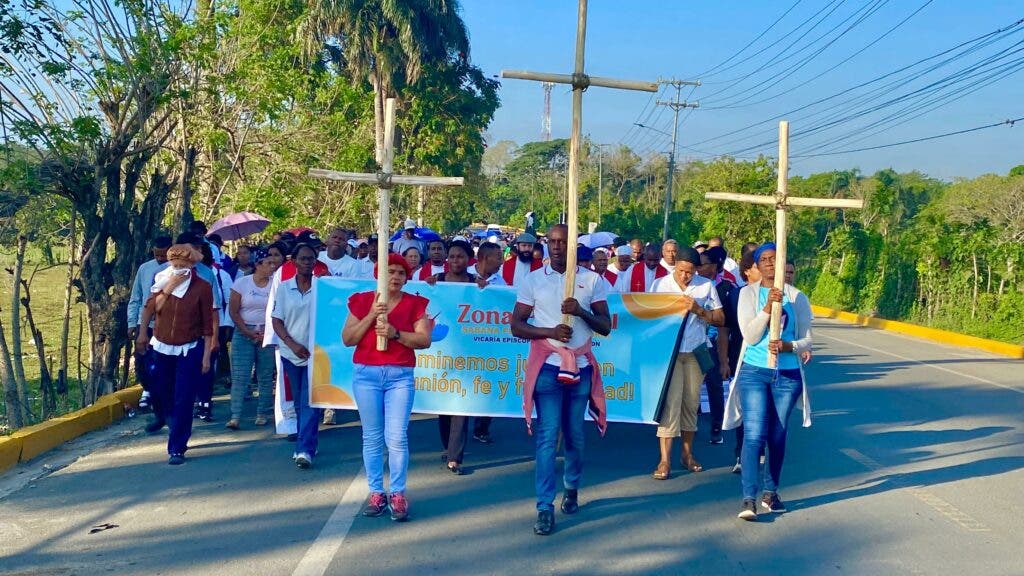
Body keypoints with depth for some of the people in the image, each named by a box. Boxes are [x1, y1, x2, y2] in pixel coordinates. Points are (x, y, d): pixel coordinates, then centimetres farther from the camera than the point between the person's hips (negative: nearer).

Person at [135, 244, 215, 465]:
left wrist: (207, 355, -9)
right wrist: (168, 288, -24)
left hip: (190, 350, -4)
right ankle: (161, 416, 54)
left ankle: (177, 448, 3)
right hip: (162, 347, 4)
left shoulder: (202, 287, -12)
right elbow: (152, 308, -13)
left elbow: (208, 324, -8)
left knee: (183, 401, -6)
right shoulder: (162, 280, -2)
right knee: (159, 390, 20)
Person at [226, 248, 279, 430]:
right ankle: (235, 416, -5)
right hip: (243, 333, -1)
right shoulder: (242, 283, -1)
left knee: (265, 376, 4)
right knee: (239, 376, -5)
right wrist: (248, 332, -7)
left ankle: (262, 414, 13)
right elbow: (233, 311, -1)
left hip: (267, 333, 1)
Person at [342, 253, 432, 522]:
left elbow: (424, 340, -4)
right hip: (366, 374, 1)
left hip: (400, 376, -1)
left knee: (397, 437, -6)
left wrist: (396, 333, -18)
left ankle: (398, 495, 4)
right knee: (372, 437, 6)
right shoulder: (362, 301, 6)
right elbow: (347, 338, 1)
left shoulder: (415, 304, 4)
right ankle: (376, 493, 14)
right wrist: (370, 316, -12)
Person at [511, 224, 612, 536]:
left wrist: (581, 312, -16)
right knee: (548, 436, -6)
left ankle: (572, 488, 35)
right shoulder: (533, 280, 2)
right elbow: (516, 325, 0)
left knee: (575, 435, 12)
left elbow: (605, 326, 3)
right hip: (547, 366, -1)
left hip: (581, 366, 2)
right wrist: (549, 331, -16)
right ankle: (545, 507, -3)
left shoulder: (592, 280, 4)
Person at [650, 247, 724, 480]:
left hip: (695, 351, 2)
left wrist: (698, 310, -13)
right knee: (669, 402, -7)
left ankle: (687, 454, 21)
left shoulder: (706, 286, 3)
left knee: (691, 402, 9)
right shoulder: (660, 284, 0)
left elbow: (720, 319, 1)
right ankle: (665, 460, -5)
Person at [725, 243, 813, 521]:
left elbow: (806, 341, 5)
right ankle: (749, 499, -10)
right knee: (754, 434, -10)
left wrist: (787, 346, -16)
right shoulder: (748, 293, 1)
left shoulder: (797, 298, 5)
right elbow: (749, 336, -9)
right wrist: (768, 306, -20)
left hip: (787, 375, 2)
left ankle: (770, 492, 21)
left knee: (777, 436, 8)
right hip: (754, 372, -2)